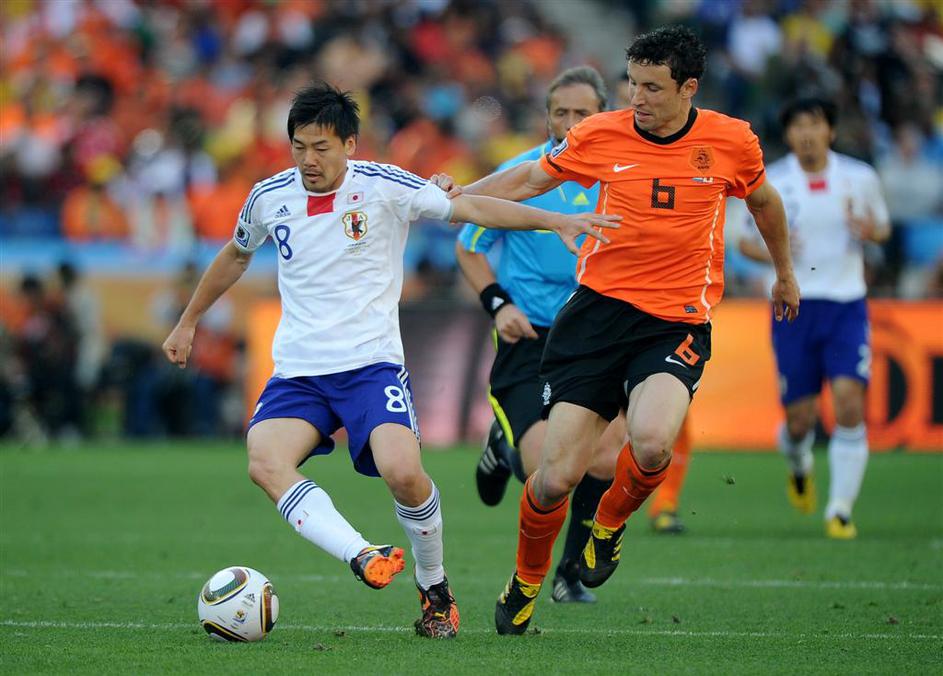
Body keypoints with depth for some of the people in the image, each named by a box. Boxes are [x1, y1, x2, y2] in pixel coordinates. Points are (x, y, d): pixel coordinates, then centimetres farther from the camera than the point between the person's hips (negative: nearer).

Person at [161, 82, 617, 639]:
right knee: (265, 461, -28)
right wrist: (189, 322, 34)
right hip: (298, 372, 3)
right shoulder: (270, 198, 7)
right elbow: (236, 256, 26)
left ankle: (435, 588, 0)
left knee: (402, 471, -26)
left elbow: (468, 208, -3)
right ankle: (365, 558, -38)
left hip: (371, 364, -3)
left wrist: (554, 220, -12)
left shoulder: (383, 186, -3)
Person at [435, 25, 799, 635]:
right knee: (556, 479, -7)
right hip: (600, 308, 1)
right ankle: (525, 584, 24)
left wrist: (785, 274, 32)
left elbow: (764, 200, 20)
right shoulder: (601, 135, -1)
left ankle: (611, 522, 5)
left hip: (678, 322, -1)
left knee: (652, 444, -31)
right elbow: (532, 178, 15)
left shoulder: (732, 141, -1)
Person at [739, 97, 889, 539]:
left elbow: (882, 226, 15)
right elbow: (745, 239, 8)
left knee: (850, 402, -15)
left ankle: (840, 510, -5)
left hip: (846, 306, 0)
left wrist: (870, 231, -9)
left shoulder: (861, 179, 2)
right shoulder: (769, 184, -1)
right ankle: (798, 466, 38)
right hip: (794, 307, 0)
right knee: (800, 416, 1)